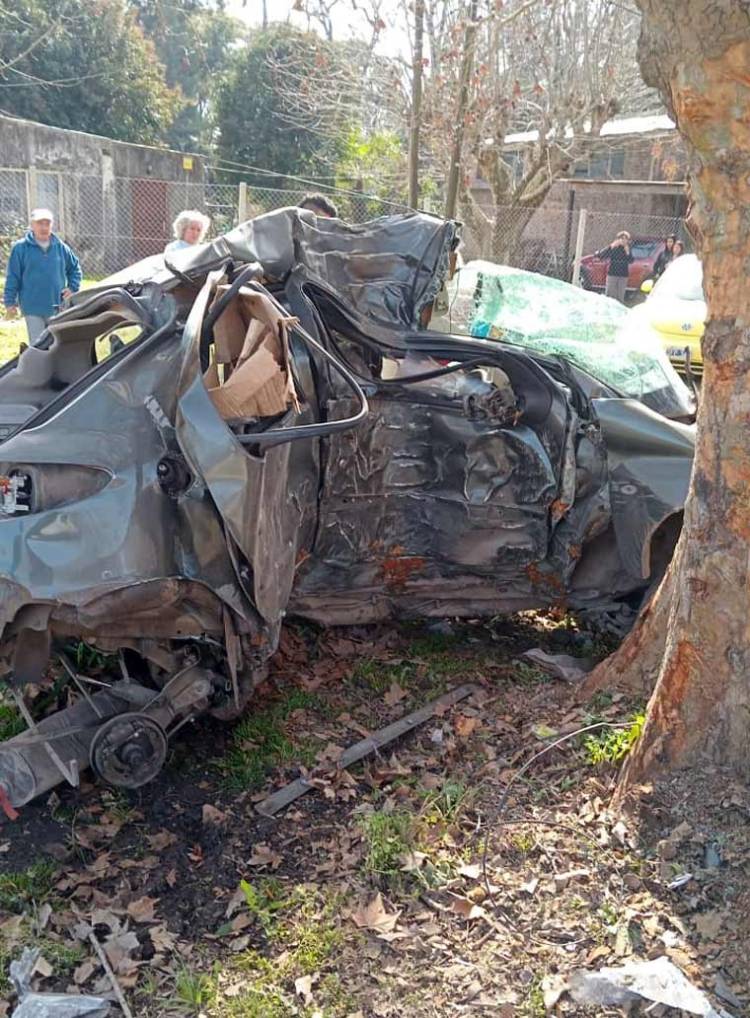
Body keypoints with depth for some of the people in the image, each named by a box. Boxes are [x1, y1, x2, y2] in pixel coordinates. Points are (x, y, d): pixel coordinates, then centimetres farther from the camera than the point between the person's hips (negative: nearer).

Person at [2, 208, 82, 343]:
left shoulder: (61, 247, 2)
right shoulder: (20, 248, -6)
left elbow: (75, 268, 18)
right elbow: (13, 277, -3)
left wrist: (73, 288, 5)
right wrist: (10, 302, -3)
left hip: (57, 308, 3)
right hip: (33, 308, -3)